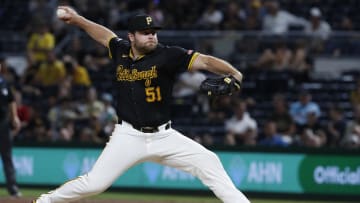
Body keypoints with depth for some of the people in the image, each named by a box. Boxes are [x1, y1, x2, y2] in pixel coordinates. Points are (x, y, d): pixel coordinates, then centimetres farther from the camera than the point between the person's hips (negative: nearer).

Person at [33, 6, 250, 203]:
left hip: (164, 137, 0)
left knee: (209, 163, -13)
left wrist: (234, 74, -36)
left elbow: (204, 61, -22)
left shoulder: (167, 56, -11)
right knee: (94, 184, -6)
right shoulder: (121, 50, 1)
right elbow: (105, 34, 24)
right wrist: (77, 19, 22)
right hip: (129, 137, 0)